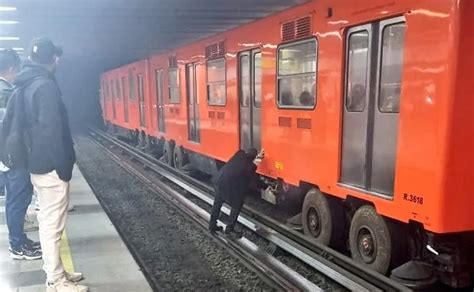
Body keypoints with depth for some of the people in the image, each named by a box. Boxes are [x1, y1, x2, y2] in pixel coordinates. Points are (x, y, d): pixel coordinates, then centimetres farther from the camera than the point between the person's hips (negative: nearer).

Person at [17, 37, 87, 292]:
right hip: (51, 167, -9)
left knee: (47, 222, 15)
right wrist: (64, 166, -17)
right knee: (52, 225, -2)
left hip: (38, 164, 9)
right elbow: (52, 130, -21)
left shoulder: (29, 85, 12)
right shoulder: (46, 86, -16)